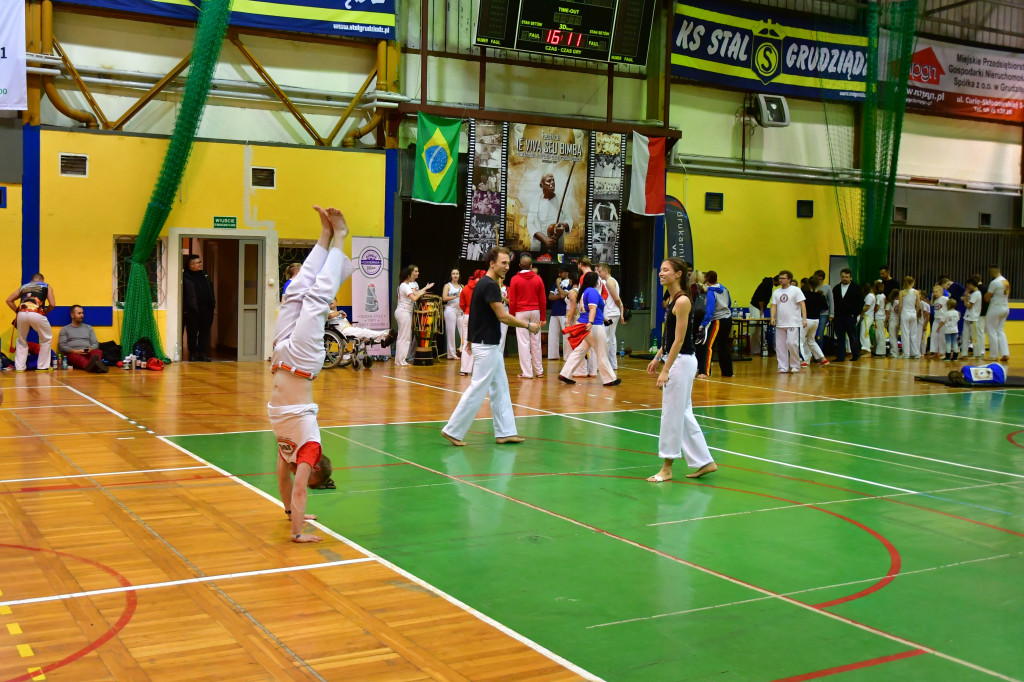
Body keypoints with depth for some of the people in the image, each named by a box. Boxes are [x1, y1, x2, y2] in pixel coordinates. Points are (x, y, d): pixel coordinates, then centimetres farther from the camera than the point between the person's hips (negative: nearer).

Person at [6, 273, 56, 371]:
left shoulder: (23, 287, 29)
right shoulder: (46, 286, 22)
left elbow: (9, 300, 22)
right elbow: (52, 304, 9)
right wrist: (45, 312, 25)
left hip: (22, 314, 3)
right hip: (36, 314, -3)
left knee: (21, 341, 24)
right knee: (46, 339, 19)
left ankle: (19, 367, 19)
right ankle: (42, 366, 17)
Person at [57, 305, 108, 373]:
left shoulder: (88, 327, 26)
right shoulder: (65, 329, 17)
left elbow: (95, 344, 18)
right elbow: (61, 346, 5)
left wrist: (90, 349, -7)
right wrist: (75, 351, -13)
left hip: (88, 354, 2)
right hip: (73, 354, -2)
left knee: (98, 352, -32)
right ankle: (92, 366, -73)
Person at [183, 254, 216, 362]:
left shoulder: (204, 275, 15)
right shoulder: (185, 277, -5)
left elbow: (211, 289, 20)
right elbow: (182, 295, -9)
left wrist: (213, 303, 13)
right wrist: (184, 309, -13)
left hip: (206, 309, 5)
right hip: (193, 310, -5)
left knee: (205, 332, 4)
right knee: (192, 333, 3)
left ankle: (202, 353, 9)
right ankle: (193, 354, 12)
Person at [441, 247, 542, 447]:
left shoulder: (483, 284, 12)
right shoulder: (490, 286, -18)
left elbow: (475, 313, 18)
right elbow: (503, 316, -23)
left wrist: (471, 339, 23)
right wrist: (528, 325, -15)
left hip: (490, 345, 10)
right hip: (486, 346, -10)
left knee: (500, 389, 12)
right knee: (477, 391, -6)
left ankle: (505, 432, 17)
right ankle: (453, 431, -1)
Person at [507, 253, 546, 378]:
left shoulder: (515, 280, -3)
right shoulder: (538, 279, 3)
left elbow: (512, 301, -3)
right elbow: (543, 300, 5)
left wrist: (511, 316, 6)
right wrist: (542, 317, 11)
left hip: (521, 312, -3)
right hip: (535, 312, 3)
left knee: (523, 343, -1)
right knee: (536, 342, 10)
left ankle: (527, 372, -2)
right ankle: (539, 371, 15)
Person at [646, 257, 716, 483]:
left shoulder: (682, 301, -16)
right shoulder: (672, 299, 11)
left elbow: (679, 340, -20)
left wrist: (666, 370, -21)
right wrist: (657, 358, 16)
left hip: (682, 362, -10)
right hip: (675, 360, 10)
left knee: (672, 415, -2)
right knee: (683, 414, 13)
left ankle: (667, 468, 7)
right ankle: (705, 462, 20)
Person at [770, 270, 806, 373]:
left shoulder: (795, 290, -2)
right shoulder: (776, 292, 13)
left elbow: (802, 305, -6)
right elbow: (774, 306, 9)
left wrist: (804, 319, -15)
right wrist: (773, 317, -7)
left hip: (793, 323, -5)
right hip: (780, 323, 6)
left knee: (791, 343, -13)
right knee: (780, 346, 4)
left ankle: (795, 366, 2)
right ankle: (783, 367, 12)